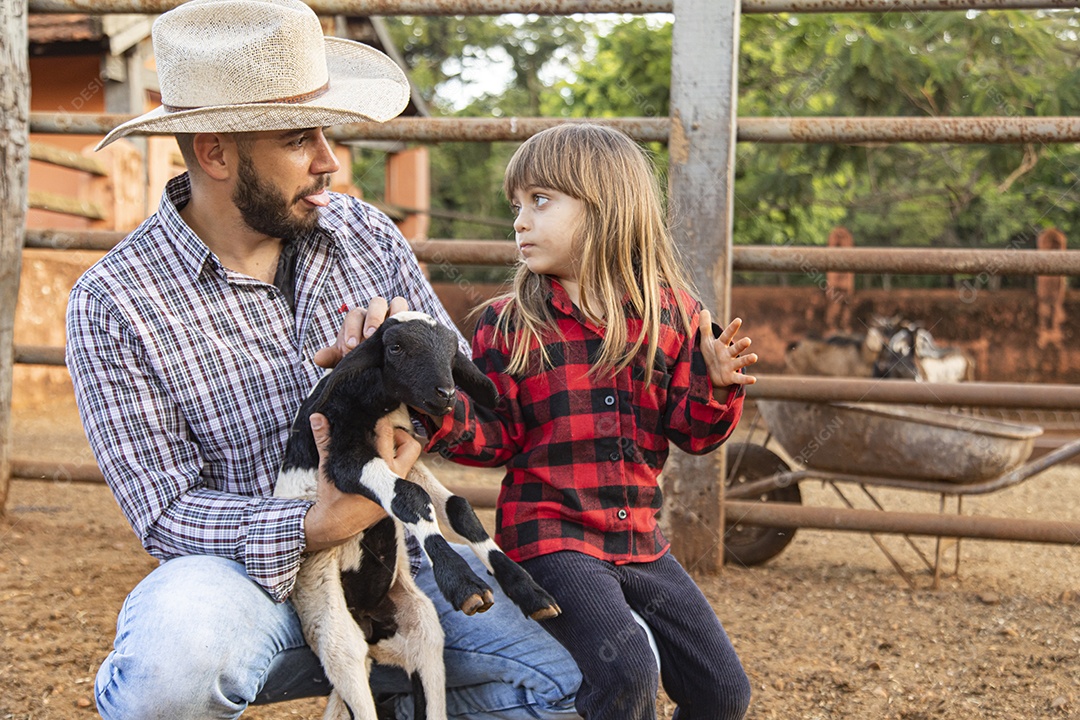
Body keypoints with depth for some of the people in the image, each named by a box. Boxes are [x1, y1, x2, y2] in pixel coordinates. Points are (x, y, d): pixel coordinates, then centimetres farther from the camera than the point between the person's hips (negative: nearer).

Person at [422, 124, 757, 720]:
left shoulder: (670, 314, 4)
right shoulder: (508, 325, -1)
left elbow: (689, 430, 5)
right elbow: (493, 437, -1)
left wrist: (716, 386, -15)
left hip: (639, 541, 4)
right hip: (551, 538, -4)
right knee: (624, 671, -26)